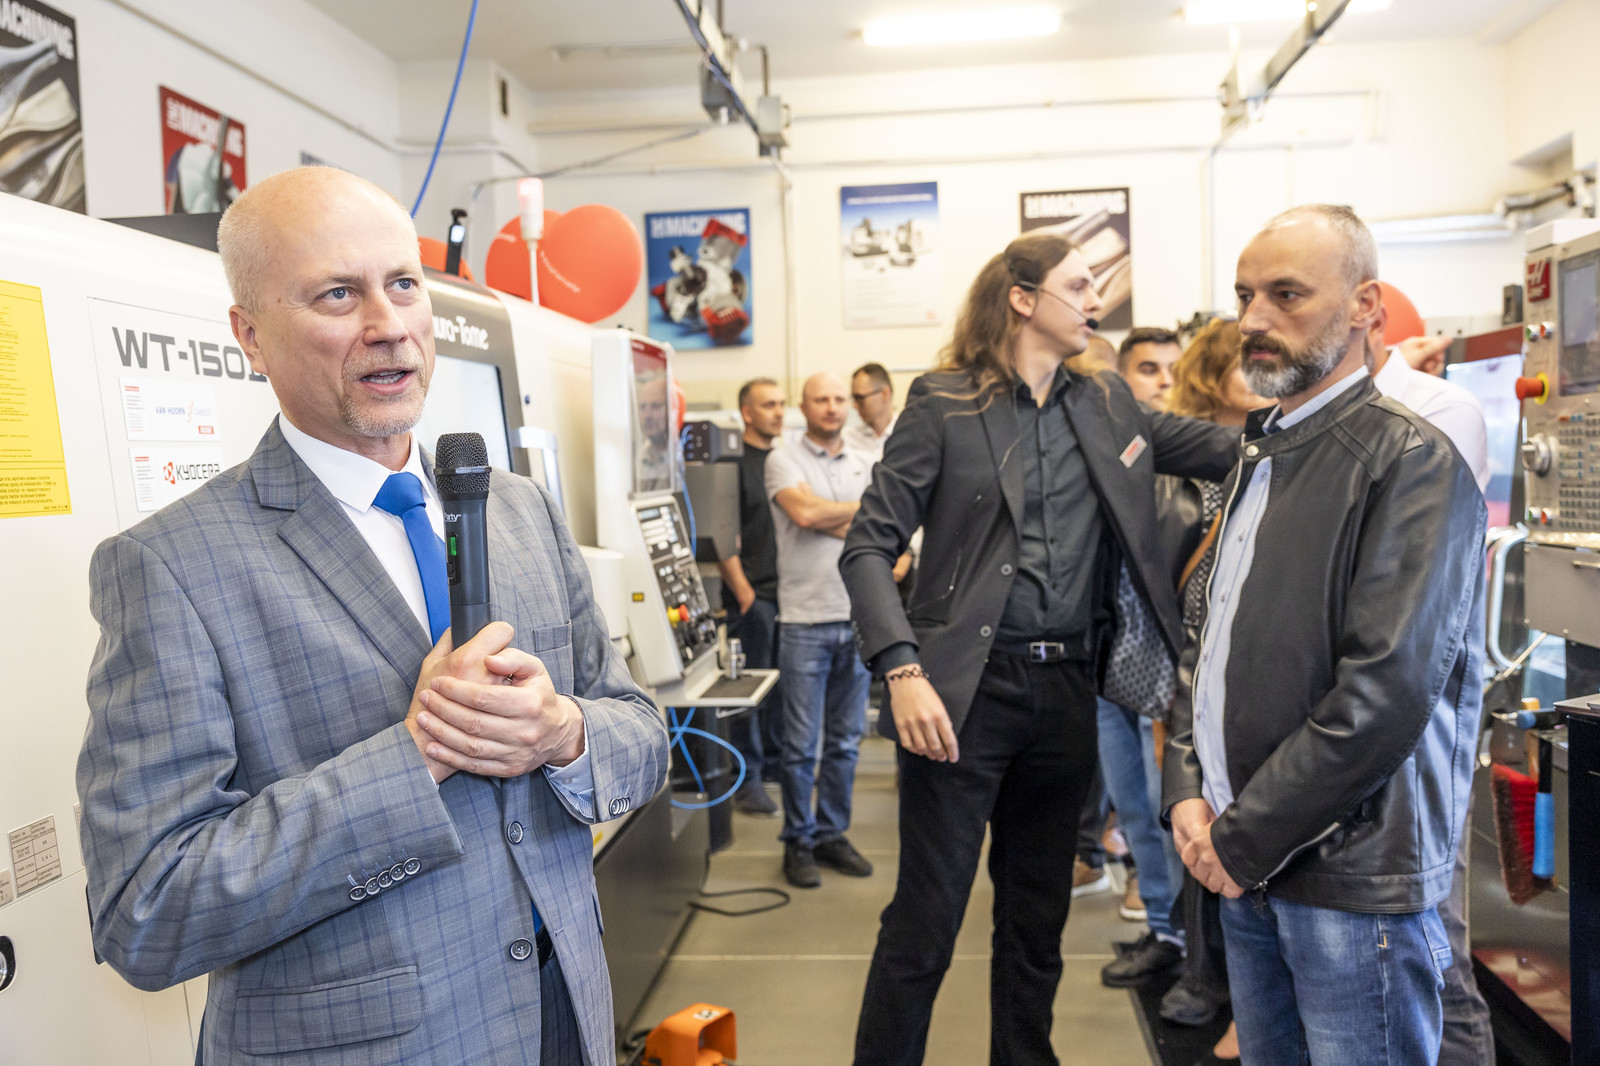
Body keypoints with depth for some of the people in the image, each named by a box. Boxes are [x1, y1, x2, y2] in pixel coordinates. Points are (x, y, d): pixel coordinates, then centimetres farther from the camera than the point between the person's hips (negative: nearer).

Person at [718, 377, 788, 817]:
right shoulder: (734, 462, -7)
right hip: (753, 593, -7)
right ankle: (747, 779, 7)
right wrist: (743, 592, -15)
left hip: (786, 590, 7)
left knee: (783, 683, 13)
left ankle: (774, 761, 28)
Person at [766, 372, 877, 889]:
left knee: (845, 740, 11)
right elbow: (804, 512, -16)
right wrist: (864, 508, -2)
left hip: (858, 618, 4)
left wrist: (829, 521, -10)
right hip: (805, 619, -4)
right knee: (801, 743, 1)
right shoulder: (784, 460, 1)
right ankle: (798, 842, 14)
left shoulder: (866, 465, 14)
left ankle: (832, 834, 23)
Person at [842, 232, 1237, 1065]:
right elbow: (868, 547, -8)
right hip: (968, 687, -5)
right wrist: (902, 670, -19)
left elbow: (1234, 450, 12)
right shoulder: (943, 405, -5)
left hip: (1066, 690, 5)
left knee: (1038, 917, 18)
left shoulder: (1108, 406, 11)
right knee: (926, 918, 1)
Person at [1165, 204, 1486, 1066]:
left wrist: (1246, 839, -15)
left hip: (1350, 879, -7)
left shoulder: (1412, 460, -12)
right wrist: (1188, 793, 1)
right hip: (1247, 867, 7)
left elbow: (1387, 691, -21)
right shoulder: (1259, 455, 13)